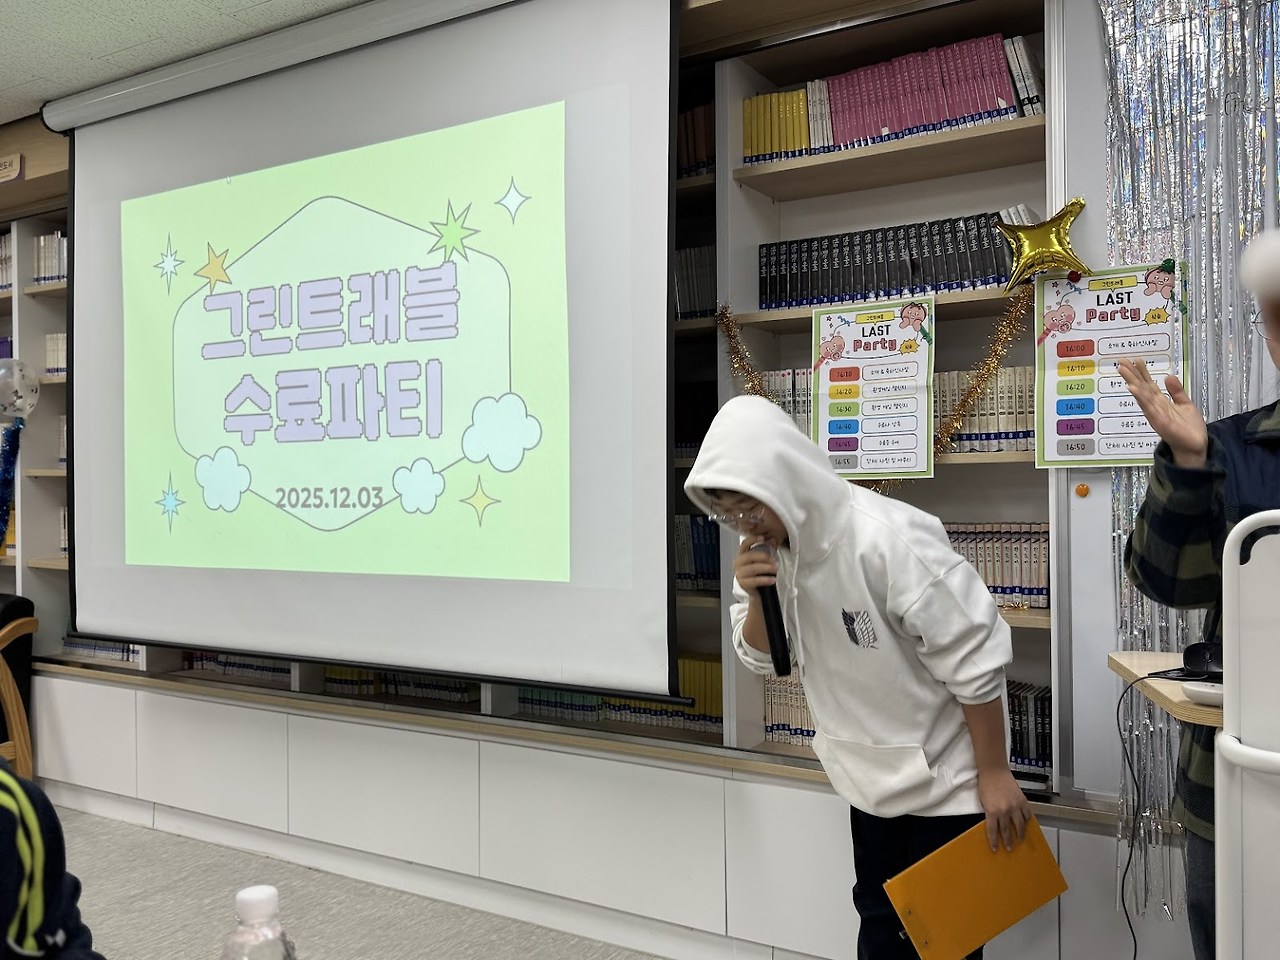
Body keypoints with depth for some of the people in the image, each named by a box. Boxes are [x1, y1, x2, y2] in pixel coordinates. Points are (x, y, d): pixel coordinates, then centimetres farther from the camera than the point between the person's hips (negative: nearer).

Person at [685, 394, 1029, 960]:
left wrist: (994, 776, -16)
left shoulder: (887, 538, -30)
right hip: (873, 777, 7)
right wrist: (755, 598, -18)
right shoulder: (768, 545, -7)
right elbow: (762, 658, 2)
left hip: (946, 780, -6)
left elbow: (974, 662, -23)